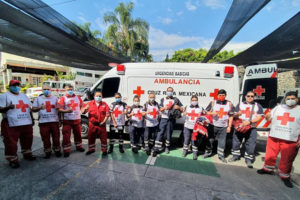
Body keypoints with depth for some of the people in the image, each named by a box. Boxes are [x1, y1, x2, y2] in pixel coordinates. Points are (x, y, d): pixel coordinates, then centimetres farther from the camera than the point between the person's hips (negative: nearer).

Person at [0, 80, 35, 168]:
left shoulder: (24, 96, 16)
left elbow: (29, 108, 19)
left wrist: (32, 119, 16)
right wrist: (8, 107, -30)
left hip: (27, 123, 6)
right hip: (11, 125, -5)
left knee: (27, 140, 16)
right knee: (11, 143, 0)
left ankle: (27, 154, 32)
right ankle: (13, 160, 15)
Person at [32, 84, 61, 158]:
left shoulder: (55, 98, 11)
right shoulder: (38, 99, 11)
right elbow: (33, 109, 6)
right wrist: (40, 108, -15)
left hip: (54, 121, 0)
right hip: (43, 122, 0)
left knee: (56, 137, 4)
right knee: (45, 138, 4)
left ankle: (57, 150, 17)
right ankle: (47, 152, 18)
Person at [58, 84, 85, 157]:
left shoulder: (78, 97, 9)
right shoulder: (63, 98, -2)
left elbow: (82, 106, 16)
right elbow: (60, 109, -10)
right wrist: (66, 111, -28)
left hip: (77, 119, 4)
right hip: (67, 120, -3)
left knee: (78, 134, 15)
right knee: (66, 136, 0)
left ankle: (79, 146, 33)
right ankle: (66, 150, 13)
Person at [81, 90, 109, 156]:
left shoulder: (104, 104, 1)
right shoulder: (90, 103, 3)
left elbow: (107, 114, -3)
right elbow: (82, 111, 1)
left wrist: (104, 121, -14)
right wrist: (85, 108, -22)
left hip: (101, 125, -1)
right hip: (92, 124, 2)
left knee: (103, 137, 5)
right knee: (91, 137, 13)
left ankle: (104, 150, 21)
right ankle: (91, 149, 34)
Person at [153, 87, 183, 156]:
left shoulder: (176, 100, 12)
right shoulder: (163, 99, 14)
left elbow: (182, 109, 8)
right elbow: (160, 109, 6)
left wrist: (178, 107, -14)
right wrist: (164, 107, -15)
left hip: (172, 119, 0)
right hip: (164, 118, 0)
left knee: (169, 133, 5)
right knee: (160, 133, -7)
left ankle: (167, 147, 23)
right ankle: (156, 149, -5)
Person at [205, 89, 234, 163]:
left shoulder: (229, 104, 3)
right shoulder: (213, 103, 1)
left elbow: (231, 116, 5)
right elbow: (206, 112, 4)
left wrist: (229, 126, 1)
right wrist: (212, 113, -17)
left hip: (224, 126, 1)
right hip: (213, 125, 0)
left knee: (222, 141, 8)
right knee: (210, 139, 9)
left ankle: (221, 155, 25)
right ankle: (208, 152, 26)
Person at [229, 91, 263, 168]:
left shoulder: (258, 106, 7)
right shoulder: (240, 104, 9)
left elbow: (259, 117, -2)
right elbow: (234, 115, 5)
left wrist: (249, 122, -18)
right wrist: (237, 114, -20)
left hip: (251, 128, -1)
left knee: (250, 144, -3)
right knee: (236, 141, 7)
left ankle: (248, 159, 13)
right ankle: (236, 156, 24)